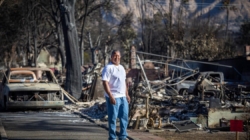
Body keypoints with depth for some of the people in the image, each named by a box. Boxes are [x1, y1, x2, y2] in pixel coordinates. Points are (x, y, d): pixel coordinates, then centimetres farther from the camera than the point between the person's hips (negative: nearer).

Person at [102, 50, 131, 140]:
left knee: (124, 116, 10)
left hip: (123, 96, 8)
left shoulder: (121, 68, 16)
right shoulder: (108, 68, -10)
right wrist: (111, 96, -23)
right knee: (113, 118, -2)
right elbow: (105, 83, -17)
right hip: (113, 97, -8)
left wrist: (127, 94, 18)